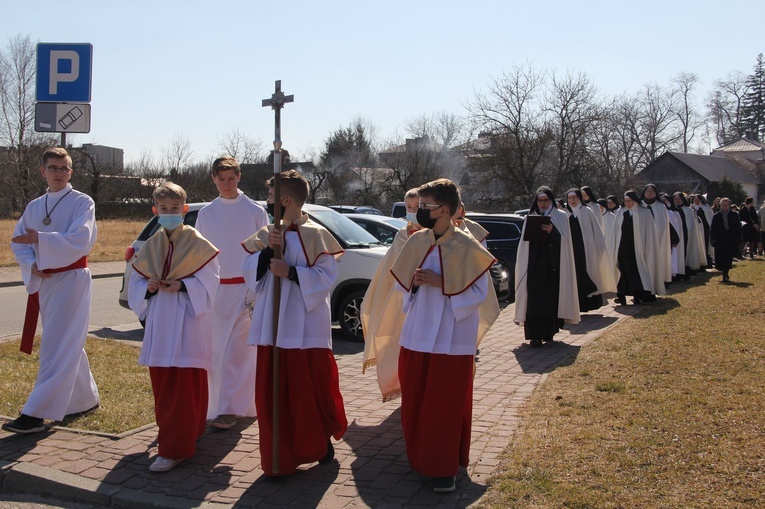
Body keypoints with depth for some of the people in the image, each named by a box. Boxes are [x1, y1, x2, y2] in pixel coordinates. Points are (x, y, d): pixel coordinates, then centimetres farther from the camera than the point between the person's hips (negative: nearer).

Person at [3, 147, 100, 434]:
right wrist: (31, 265, -9)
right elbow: (18, 242, 10)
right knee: (69, 346, 15)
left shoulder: (82, 202, -5)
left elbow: (80, 240, -19)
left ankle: (35, 414, -9)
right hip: (43, 281, 7)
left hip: (71, 279, -7)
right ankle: (86, 399, 29)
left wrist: (40, 239, -29)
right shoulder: (34, 207, 12)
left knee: (58, 348, -9)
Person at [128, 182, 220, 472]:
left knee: (184, 389, -6)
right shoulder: (150, 247, 10)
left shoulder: (197, 244, -4)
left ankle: (175, 448, -4)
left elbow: (209, 282, -7)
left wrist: (182, 286, -21)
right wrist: (148, 287, -9)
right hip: (158, 323, 6)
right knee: (161, 385, 12)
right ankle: (185, 434, 30)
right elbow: (135, 284, 12)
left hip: (188, 323, -6)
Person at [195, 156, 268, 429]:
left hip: (244, 288, -4)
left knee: (237, 350, -8)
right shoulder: (206, 213, 9)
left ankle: (230, 409, -4)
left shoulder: (255, 212, 0)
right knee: (217, 351, 6)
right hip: (214, 289, 4)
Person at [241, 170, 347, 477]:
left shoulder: (314, 234, -6)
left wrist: (291, 272, -20)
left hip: (306, 327, -5)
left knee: (313, 387, 3)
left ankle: (322, 440, 28)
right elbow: (248, 271, 6)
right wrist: (267, 251, -10)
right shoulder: (266, 234, 11)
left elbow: (327, 276, -11)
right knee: (272, 390, 7)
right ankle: (279, 458, 19)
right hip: (272, 325, 5)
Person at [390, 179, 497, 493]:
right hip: (417, 334, 5)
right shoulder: (416, 241, 4)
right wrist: (414, 282, -11)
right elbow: (401, 282, 12)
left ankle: (445, 467, 13)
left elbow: (479, 293, -10)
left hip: (451, 337, -5)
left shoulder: (466, 247, -11)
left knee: (447, 404, 1)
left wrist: (441, 284, -20)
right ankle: (419, 458, 30)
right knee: (414, 401, 12)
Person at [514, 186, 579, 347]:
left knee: (552, 296, 0)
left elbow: (565, 239, -2)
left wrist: (552, 231, -18)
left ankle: (549, 331, 13)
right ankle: (536, 334, -9)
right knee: (535, 298, -7)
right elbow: (524, 242, 12)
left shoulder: (561, 216, 7)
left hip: (554, 264, 0)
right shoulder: (530, 218, 11)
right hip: (535, 263, 0)